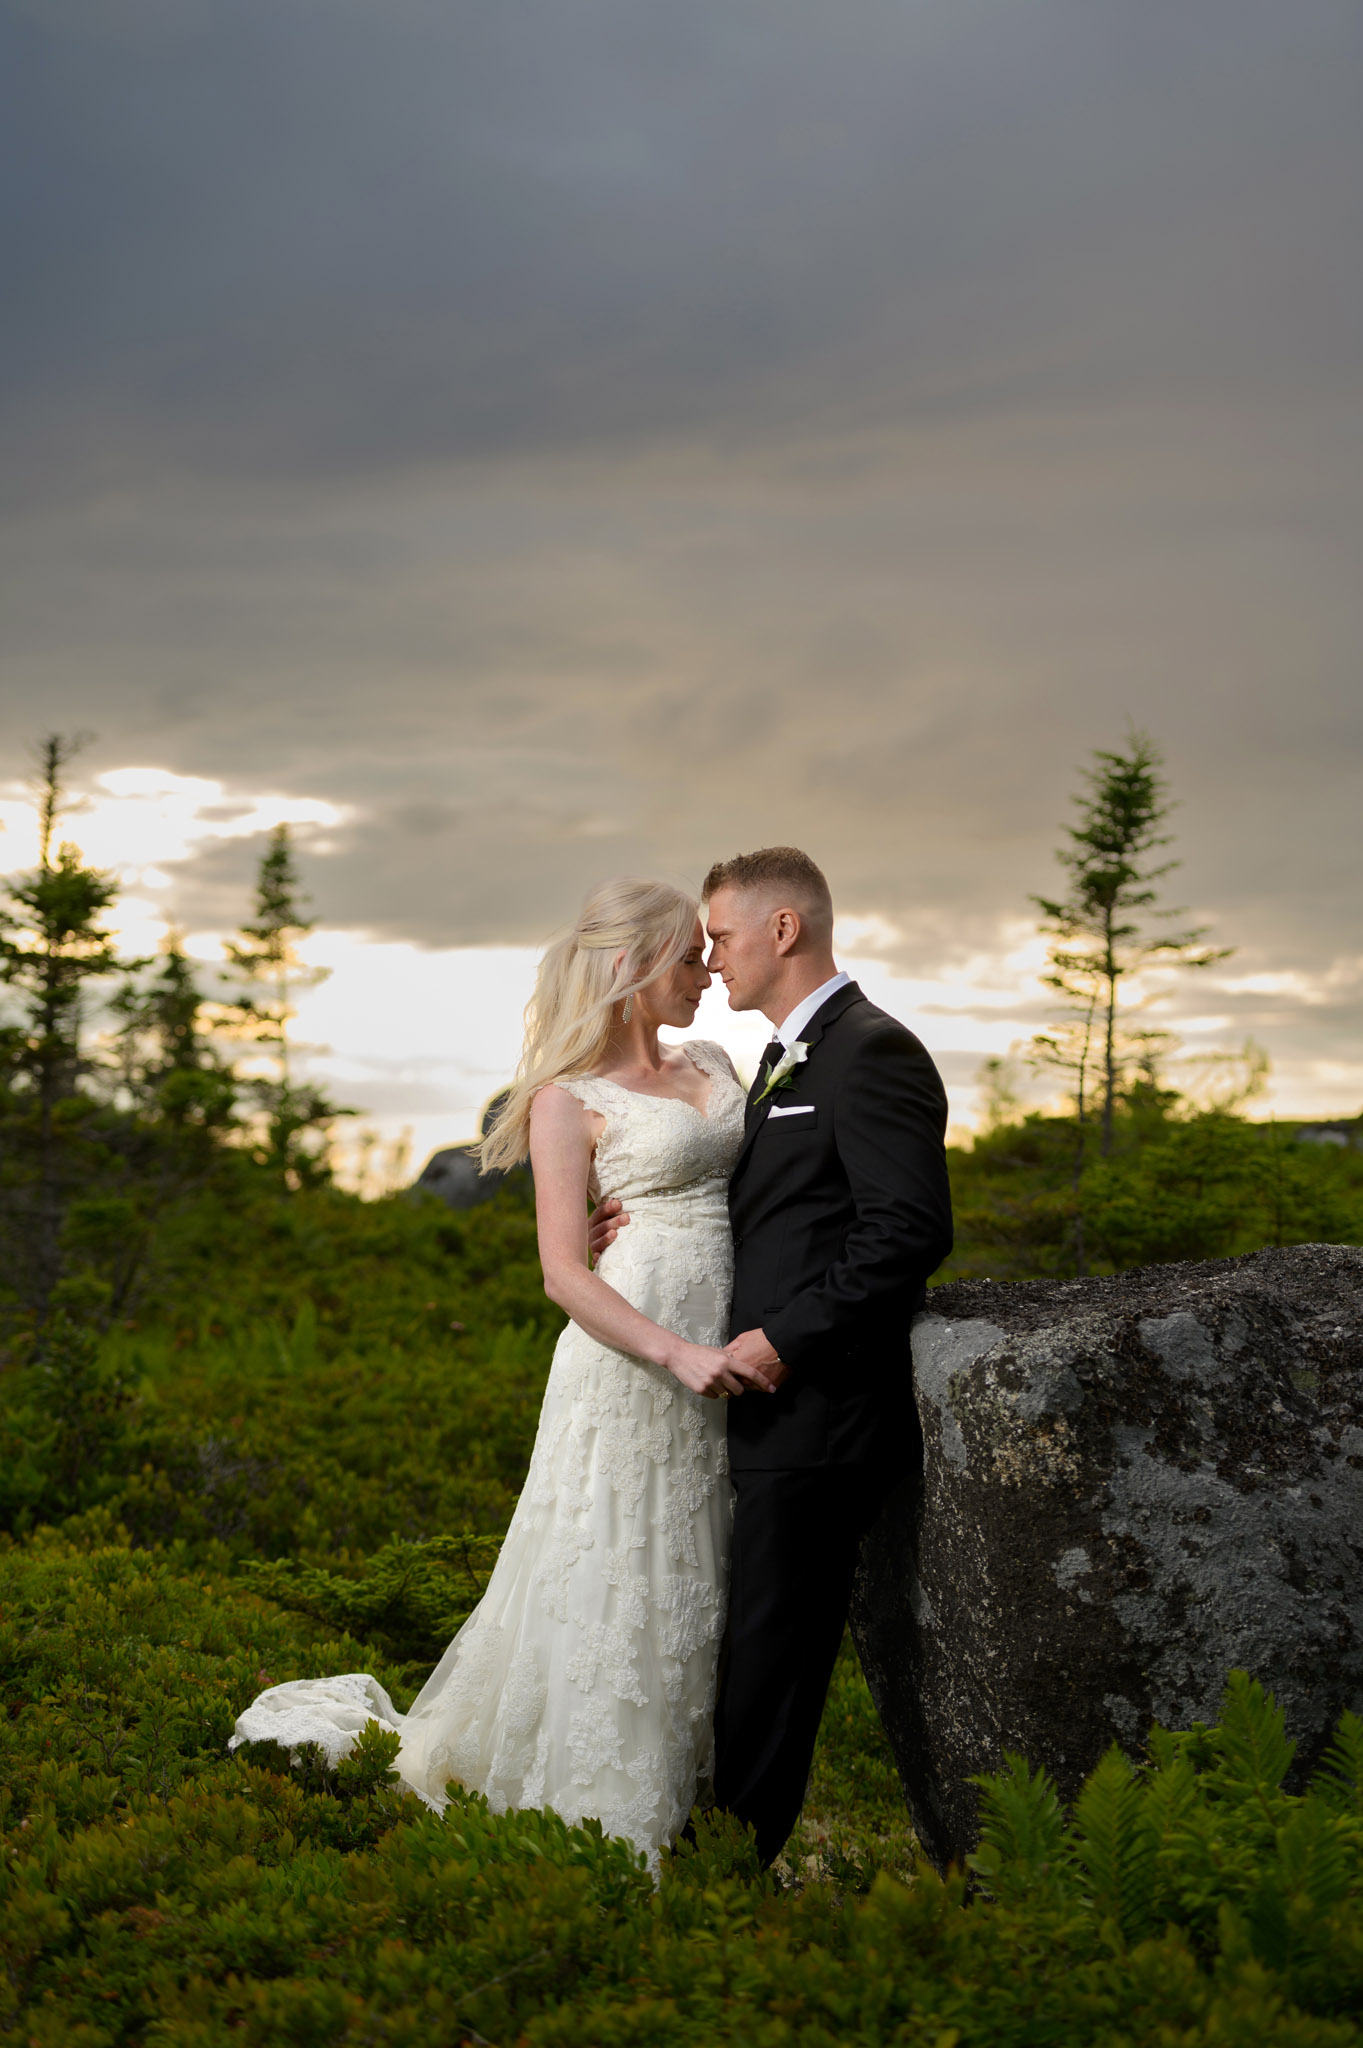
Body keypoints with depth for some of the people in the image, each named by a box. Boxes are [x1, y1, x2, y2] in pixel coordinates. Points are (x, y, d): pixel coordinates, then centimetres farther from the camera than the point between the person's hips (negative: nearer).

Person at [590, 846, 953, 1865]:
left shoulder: (873, 1053, -13)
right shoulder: (786, 1060, 19)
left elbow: (910, 1230, -22)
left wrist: (784, 1338, -19)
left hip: (815, 1415, -10)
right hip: (767, 1409, 10)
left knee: (769, 1656, 0)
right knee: (744, 1645, 15)